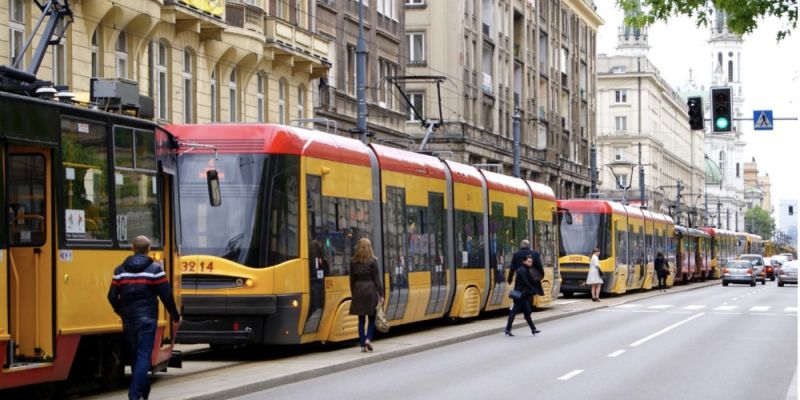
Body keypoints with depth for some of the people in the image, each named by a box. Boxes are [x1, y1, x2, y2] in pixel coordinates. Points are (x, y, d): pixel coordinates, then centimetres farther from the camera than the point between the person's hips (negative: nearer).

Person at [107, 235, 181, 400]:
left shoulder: (120, 270, 4)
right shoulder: (155, 269, -5)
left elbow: (112, 296, 3)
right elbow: (166, 296, -6)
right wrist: (176, 316, 7)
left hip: (128, 319, 4)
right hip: (146, 318, -4)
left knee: (135, 354, 18)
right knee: (143, 355, -5)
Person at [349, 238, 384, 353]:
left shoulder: (353, 262, 3)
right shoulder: (372, 261, -5)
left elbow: (352, 279, 5)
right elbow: (377, 278, -6)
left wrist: (353, 294, 14)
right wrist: (381, 294, -2)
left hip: (358, 290, 2)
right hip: (370, 289, -2)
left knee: (361, 319, 6)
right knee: (371, 317, 9)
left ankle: (363, 344, 3)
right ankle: (368, 339, -9)